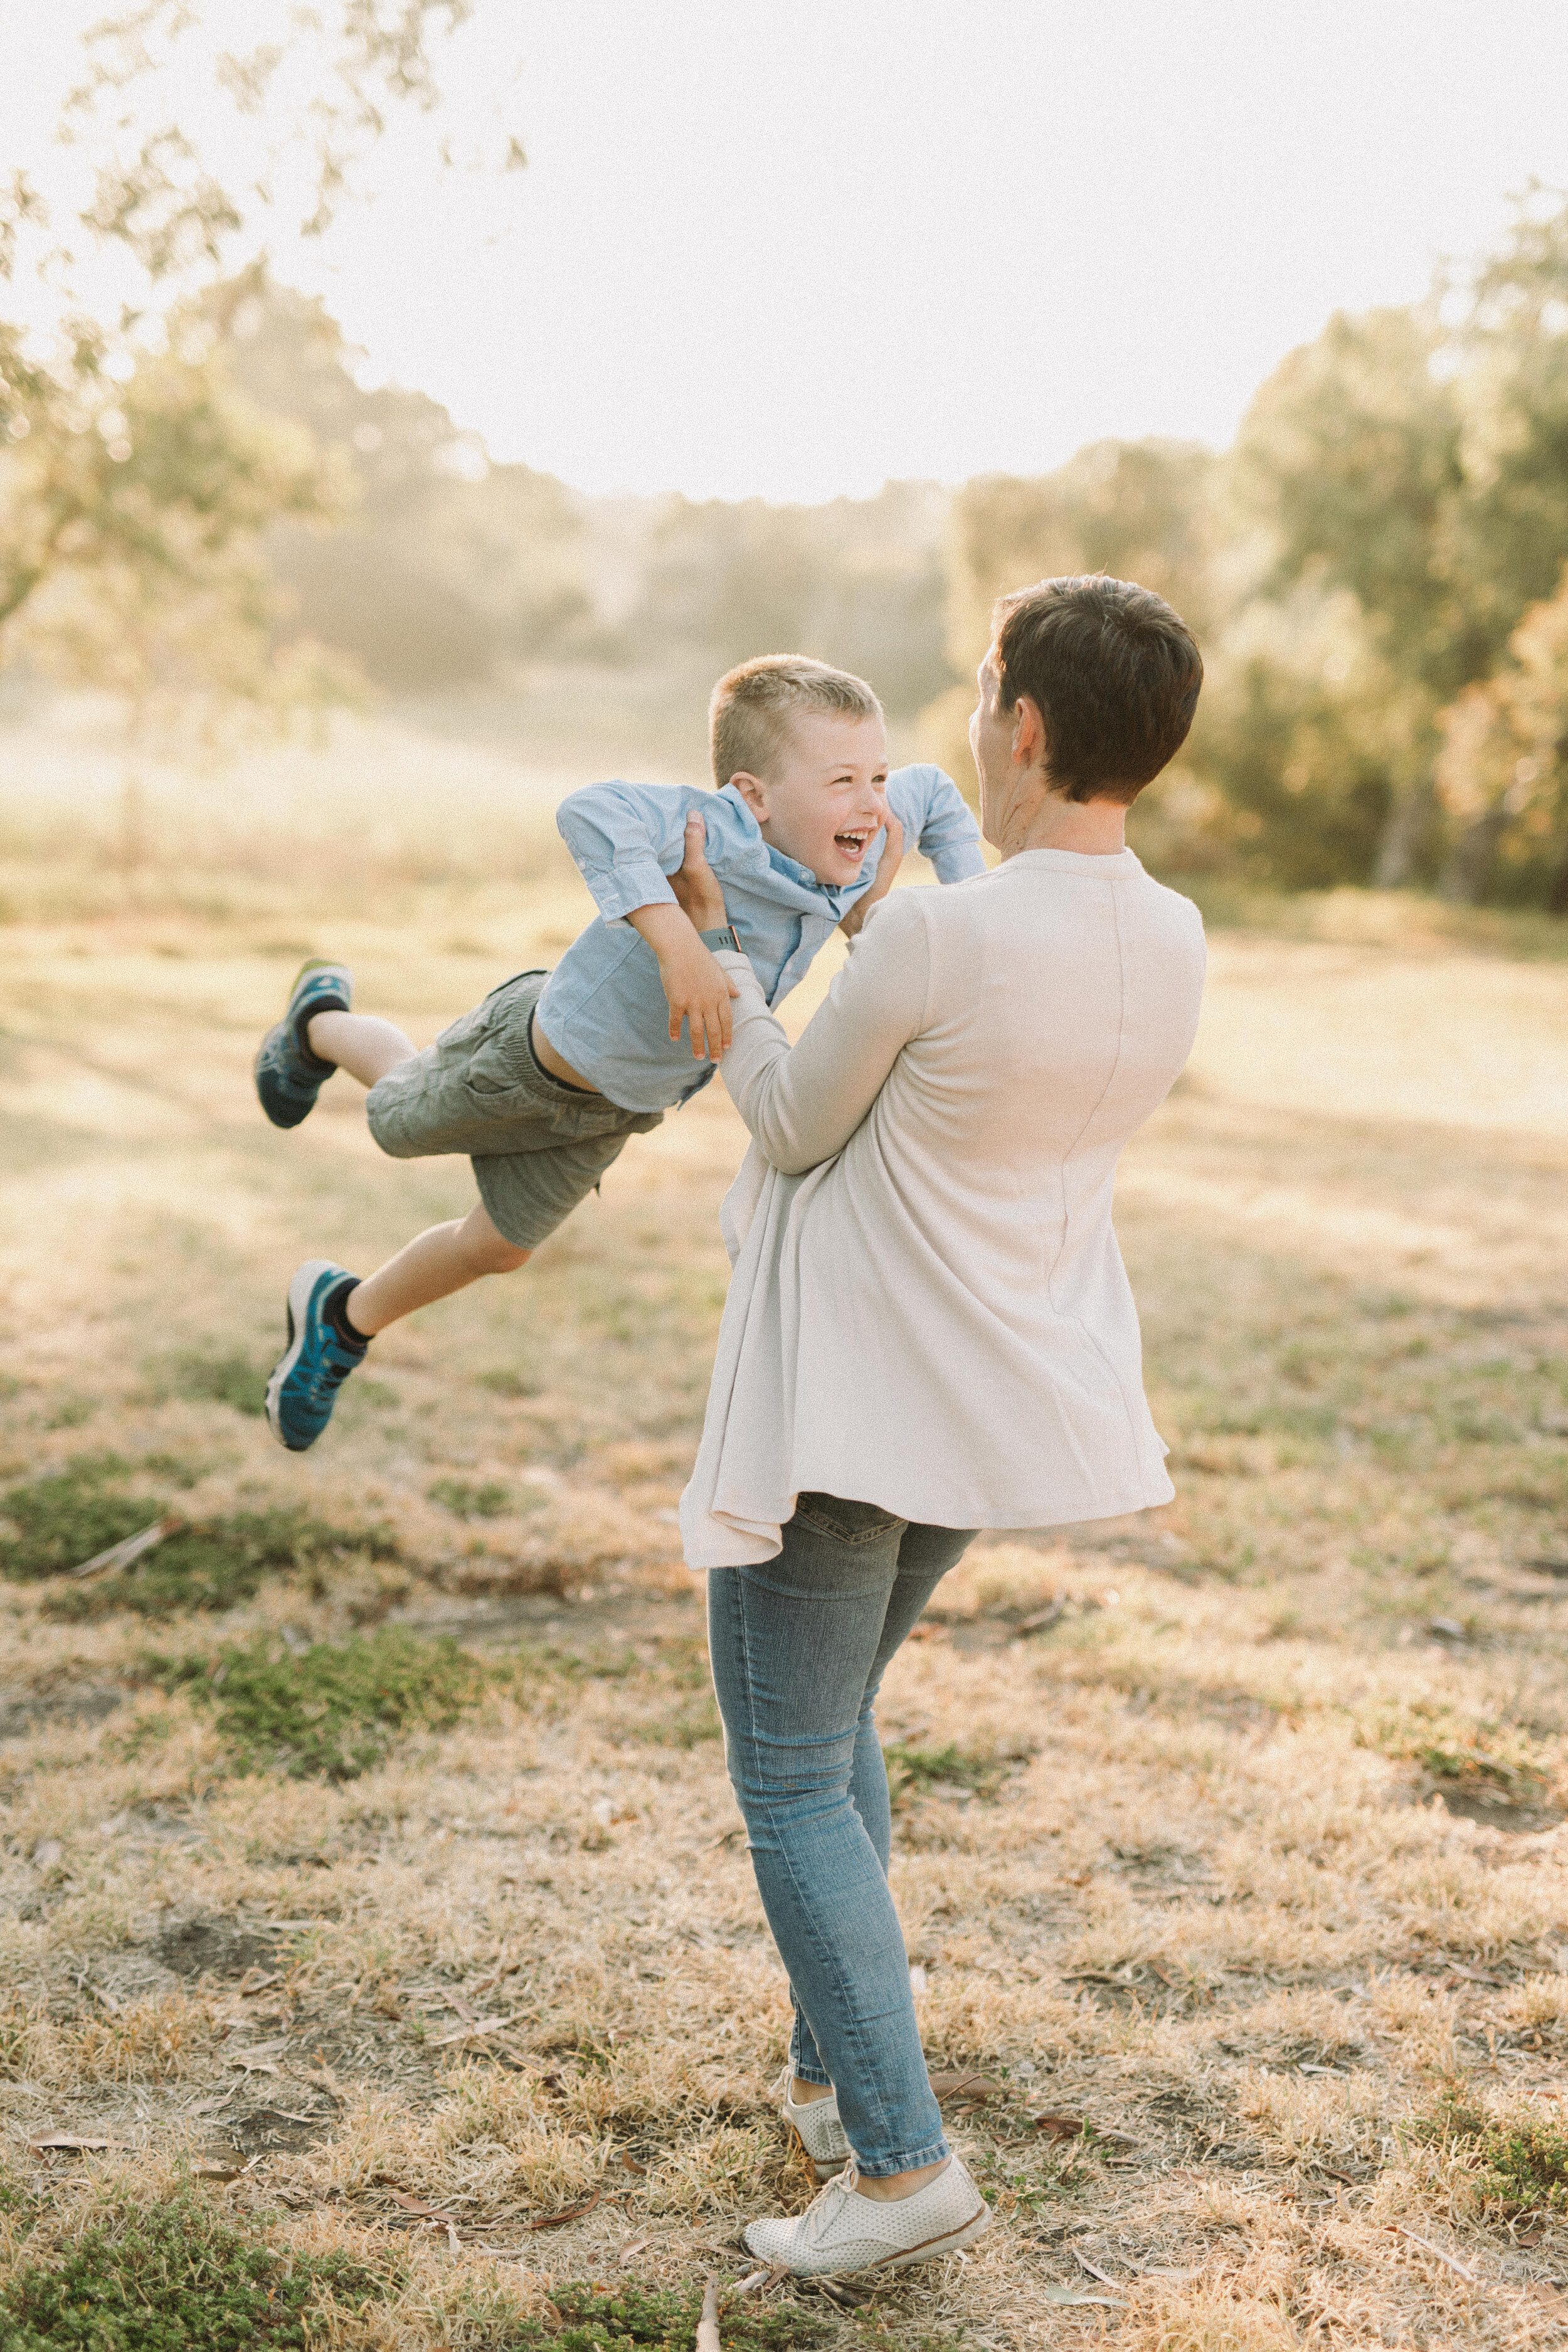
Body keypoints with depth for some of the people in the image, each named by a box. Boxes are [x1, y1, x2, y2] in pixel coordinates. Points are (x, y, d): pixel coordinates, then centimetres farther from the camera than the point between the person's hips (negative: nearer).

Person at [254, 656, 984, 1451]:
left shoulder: (858, 854, -18)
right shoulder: (720, 832, -40)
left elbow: (934, 796, 3)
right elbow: (590, 813, -56)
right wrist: (677, 943, -61)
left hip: (620, 1105, 6)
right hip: (541, 1049, -6)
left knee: (497, 1246, 20)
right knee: (398, 1118, 24)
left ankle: (346, 1322, 47)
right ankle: (323, 1026, 58)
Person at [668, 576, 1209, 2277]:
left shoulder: (931, 938, -26)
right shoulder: (1173, 948, -3)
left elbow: (793, 1127, -10)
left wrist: (712, 944, 6)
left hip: (848, 1407, -8)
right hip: (1004, 1398, 8)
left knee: (790, 1779, 5)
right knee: (837, 1724, 25)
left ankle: (901, 2163, 5)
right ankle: (830, 2073, 33)